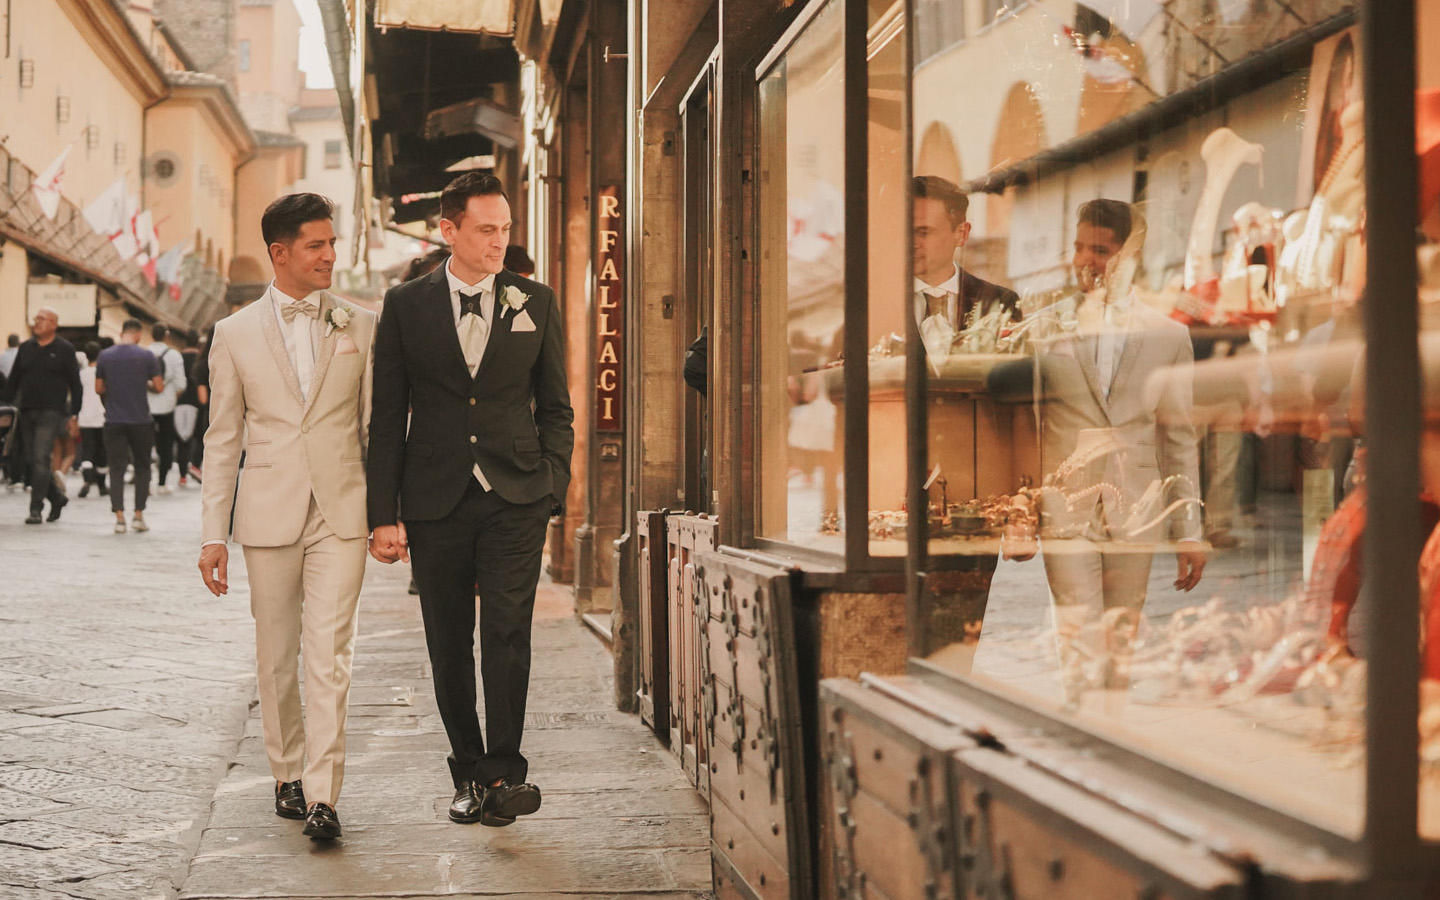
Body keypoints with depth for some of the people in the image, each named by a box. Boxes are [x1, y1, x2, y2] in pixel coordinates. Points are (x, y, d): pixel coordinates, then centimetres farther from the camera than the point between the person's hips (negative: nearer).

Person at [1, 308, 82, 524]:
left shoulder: (64, 349, 0)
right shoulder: (26, 348, 12)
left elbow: (75, 384, 1)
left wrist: (74, 415, -4)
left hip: (51, 413, -5)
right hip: (27, 412, 5)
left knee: (40, 459, -14)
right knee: (31, 460, 6)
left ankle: (36, 509, -11)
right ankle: (57, 498, 23)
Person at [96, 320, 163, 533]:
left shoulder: (104, 356, 0)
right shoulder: (147, 356, -5)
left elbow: (99, 389, 5)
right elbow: (159, 387, -5)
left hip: (114, 421, 1)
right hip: (141, 420, -1)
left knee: (117, 468, 4)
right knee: (142, 467, 13)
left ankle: (119, 517, -4)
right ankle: (139, 514, 9)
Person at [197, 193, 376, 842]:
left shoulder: (361, 327, 7)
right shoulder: (235, 335, 6)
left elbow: (377, 425, 9)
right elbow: (223, 441, 7)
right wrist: (214, 533, 3)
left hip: (341, 512, -1)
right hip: (270, 514, 1)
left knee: (329, 654, -9)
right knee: (277, 657, 9)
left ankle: (322, 796, -10)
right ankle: (287, 775, 26)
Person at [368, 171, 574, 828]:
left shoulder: (535, 303, 6)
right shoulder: (406, 305, 3)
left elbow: (556, 408, 11)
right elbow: (387, 417, 4)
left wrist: (553, 490, -1)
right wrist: (384, 515, -1)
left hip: (515, 500, 0)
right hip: (436, 501, 1)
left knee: (507, 632, -13)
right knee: (449, 647, 6)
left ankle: (503, 772, -7)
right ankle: (470, 773, 20)